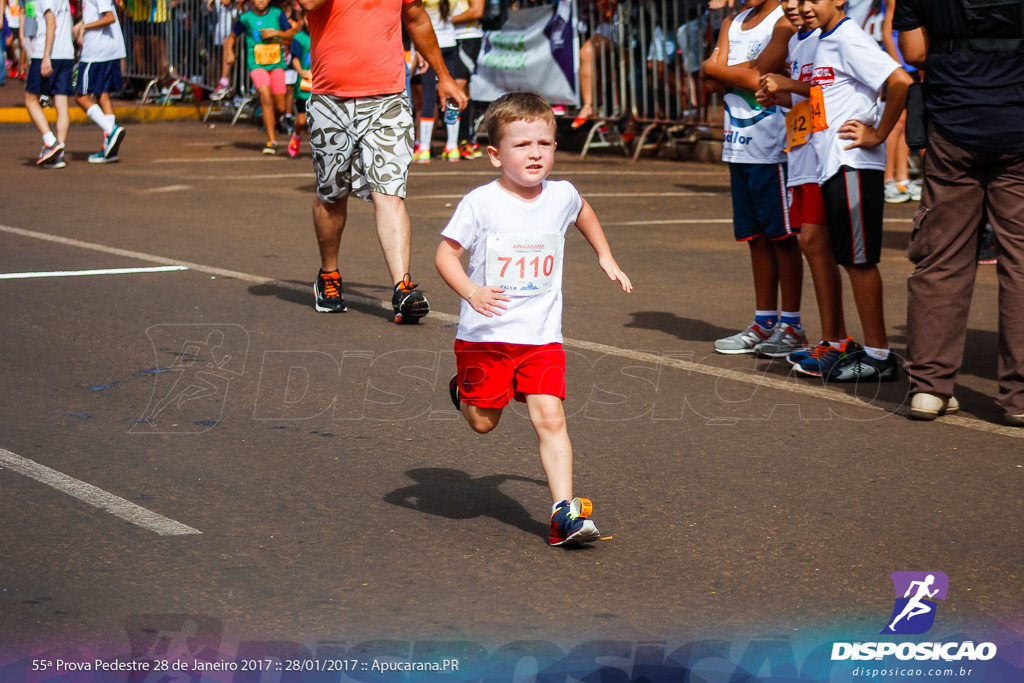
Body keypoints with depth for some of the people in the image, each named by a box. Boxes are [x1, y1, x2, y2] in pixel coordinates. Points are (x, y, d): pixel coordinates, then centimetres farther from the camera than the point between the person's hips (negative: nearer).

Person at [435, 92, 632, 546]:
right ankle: (464, 391, 44)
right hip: (485, 336, -2)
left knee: (550, 419, -10)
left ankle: (565, 512, -11)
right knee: (483, 423, 9)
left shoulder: (561, 195, 0)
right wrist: (471, 292, -28)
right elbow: (446, 254, -11)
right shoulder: (480, 203, -13)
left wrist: (605, 258, 24)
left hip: (541, 337, 2)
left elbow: (583, 212, 26)